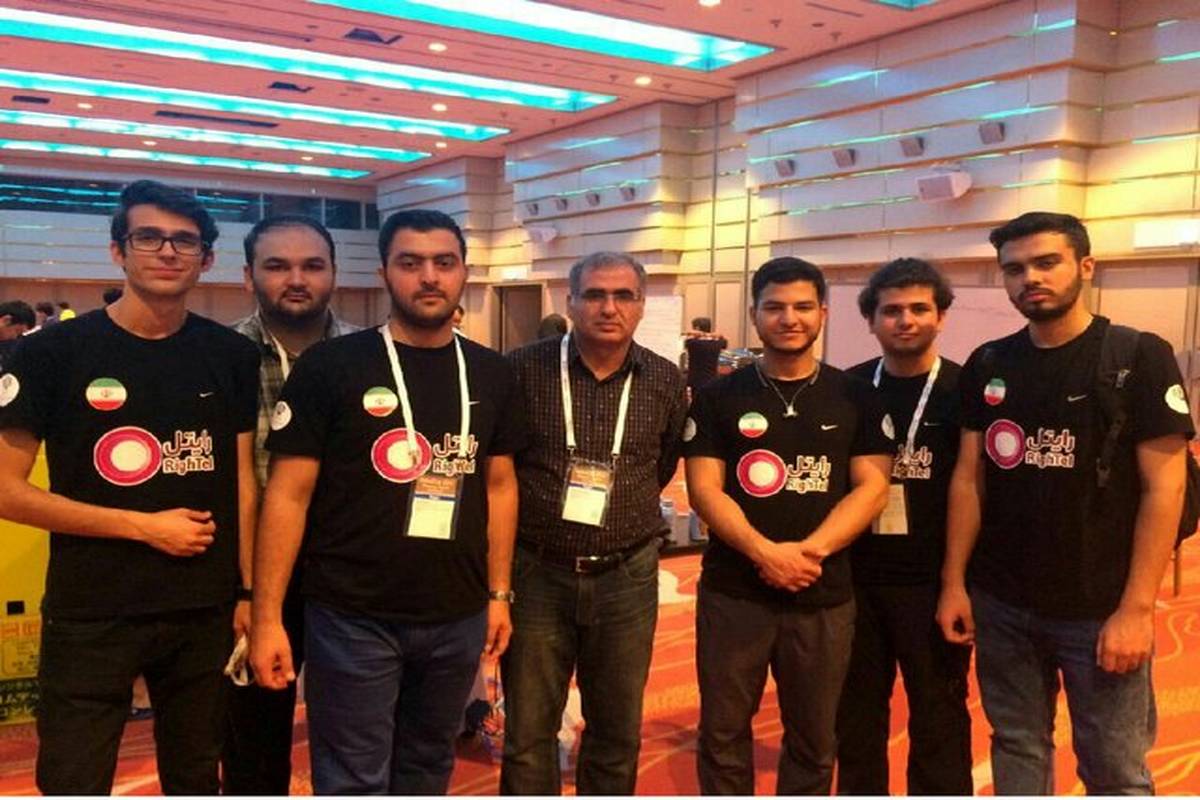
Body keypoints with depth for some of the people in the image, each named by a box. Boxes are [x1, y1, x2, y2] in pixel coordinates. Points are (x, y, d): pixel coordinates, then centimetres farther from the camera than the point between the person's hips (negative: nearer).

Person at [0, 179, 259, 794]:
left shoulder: (232, 356, 2)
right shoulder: (53, 352, -7)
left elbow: (242, 480, 6)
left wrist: (249, 590, 1)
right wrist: (144, 526, -12)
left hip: (204, 612, 3)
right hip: (89, 616, -2)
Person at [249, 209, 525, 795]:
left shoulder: (490, 374, 4)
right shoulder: (330, 365, -9)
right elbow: (288, 494, -8)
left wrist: (499, 593, 8)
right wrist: (267, 617, -11)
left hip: (456, 619, 4)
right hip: (353, 619, -4)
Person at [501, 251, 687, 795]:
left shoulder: (666, 382, 0)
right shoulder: (524, 369, -8)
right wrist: (553, 508, 4)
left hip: (627, 577, 2)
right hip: (536, 573, -2)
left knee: (617, 731, 15)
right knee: (528, 731, 9)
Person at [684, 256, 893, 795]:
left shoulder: (857, 398, 4)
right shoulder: (719, 397, 2)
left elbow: (872, 487, -3)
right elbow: (704, 489, -5)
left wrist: (809, 551, -17)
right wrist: (765, 553, -19)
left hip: (824, 597, 1)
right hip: (733, 593, 0)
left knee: (813, 738, 14)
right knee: (723, 732, 9)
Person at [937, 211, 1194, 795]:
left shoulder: (1139, 358, -8)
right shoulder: (987, 366, 4)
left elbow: (1163, 486, -10)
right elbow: (968, 479, 6)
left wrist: (1136, 608, -15)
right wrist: (954, 582, 2)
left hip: (1100, 609, -3)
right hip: (1001, 604, 4)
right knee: (1016, 747, 16)